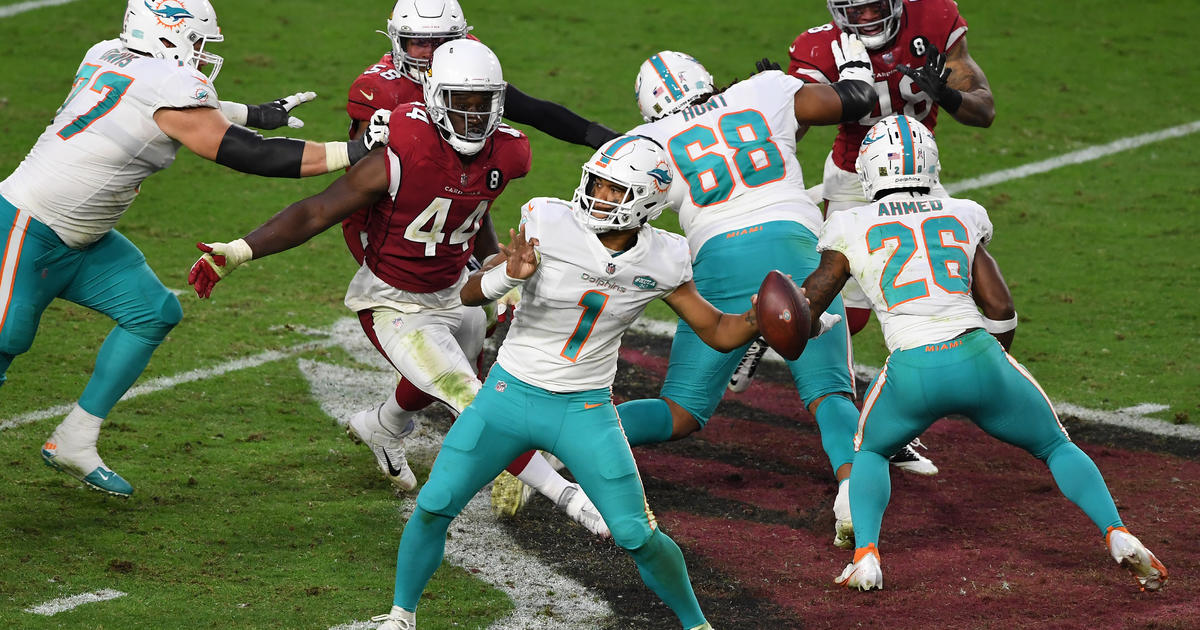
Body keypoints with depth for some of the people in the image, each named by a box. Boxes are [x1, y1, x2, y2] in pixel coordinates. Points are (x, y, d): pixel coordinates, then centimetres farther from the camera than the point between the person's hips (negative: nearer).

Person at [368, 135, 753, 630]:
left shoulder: (661, 263, -8)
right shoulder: (549, 225, -15)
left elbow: (718, 333, 4)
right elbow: (469, 294, -11)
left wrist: (759, 317, -17)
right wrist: (508, 276, -33)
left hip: (584, 409, 0)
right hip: (510, 392, 0)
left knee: (637, 536, -5)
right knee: (433, 507, -5)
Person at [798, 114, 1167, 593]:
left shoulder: (852, 229, 10)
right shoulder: (961, 218, 16)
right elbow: (1001, 310, 14)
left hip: (913, 373, -1)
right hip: (977, 357, 1)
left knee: (871, 451, 29)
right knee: (1056, 447, 23)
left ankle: (865, 554, 3)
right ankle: (1116, 534, -1)